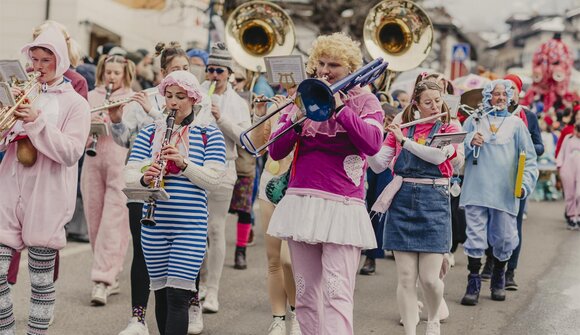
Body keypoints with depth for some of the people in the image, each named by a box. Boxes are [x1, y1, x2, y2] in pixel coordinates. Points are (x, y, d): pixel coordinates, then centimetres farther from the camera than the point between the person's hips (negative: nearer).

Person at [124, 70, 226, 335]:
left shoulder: (209, 134, 3)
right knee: (161, 293, 11)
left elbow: (213, 179, -7)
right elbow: (128, 174, 1)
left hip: (191, 226, -3)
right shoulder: (149, 132, 10)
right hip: (154, 224, 3)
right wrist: (144, 177, -21)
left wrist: (184, 163, -21)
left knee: (177, 296, -9)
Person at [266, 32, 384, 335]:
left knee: (337, 293, -13)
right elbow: (275, 151, 6)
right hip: (301, 203, 4)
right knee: (306, 294, 8)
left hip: (342, 206, -4)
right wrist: (297, 118, -10)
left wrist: (338, 106, -16)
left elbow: (372, 143, -14)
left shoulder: (365, 101, 5)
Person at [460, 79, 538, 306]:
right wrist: (470, 142, -14)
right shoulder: (474, 120, 9)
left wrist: (526, 184, -9)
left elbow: (529, 158, 5)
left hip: (505, 193, 1)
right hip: (476, 191, -1)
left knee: (504, 240, 7)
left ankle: (498, 282, 28)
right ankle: (473, 285, 3)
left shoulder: (515, 123, 8)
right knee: (475, 238, -4)